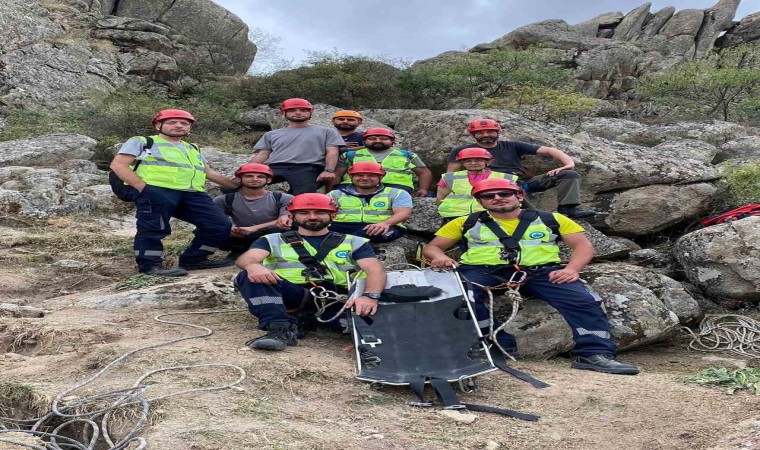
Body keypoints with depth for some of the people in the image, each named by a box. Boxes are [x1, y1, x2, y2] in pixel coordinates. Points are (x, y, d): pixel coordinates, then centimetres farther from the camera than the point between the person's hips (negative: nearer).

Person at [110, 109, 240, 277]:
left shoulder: (192, 149, 33)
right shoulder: (141, 142, 14)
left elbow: (210, 172, 36)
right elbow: (118, 165, 3)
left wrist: (238, 185, 33)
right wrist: (143, 187, -10)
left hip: (192, 194, 6)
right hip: (156, 191, -5)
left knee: (220, 225, -1)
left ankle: (193, 259, 9)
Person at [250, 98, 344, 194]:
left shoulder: (326, 131, 20)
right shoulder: (271, 134, 27)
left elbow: (332, 152, 9)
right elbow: (262, 155, 20)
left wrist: (329, 170, -10)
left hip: (308, 170, -2)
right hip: (275, 169, 2)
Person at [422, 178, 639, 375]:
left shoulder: (550, 219, 16)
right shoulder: (467, 222, 17)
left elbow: (584, 245, 11)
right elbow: (431, 247, 17)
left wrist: (571, 269, -9)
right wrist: (439, 256, -8)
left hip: (540, 270, 1)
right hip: (482, 270, 0)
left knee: (583, 301, -23)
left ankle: (595, 353, -19)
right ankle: (497, 346, -26)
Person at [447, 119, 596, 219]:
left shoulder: (512, 146, 11)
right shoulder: (464, 151, 9)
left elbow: (548, 150, 6)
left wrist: (569, 163, -11)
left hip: (525, 182, 4)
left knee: (569, 174, -12)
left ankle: (568, 208, -29)